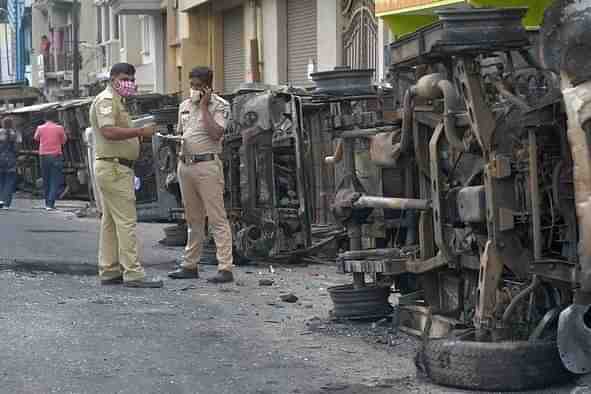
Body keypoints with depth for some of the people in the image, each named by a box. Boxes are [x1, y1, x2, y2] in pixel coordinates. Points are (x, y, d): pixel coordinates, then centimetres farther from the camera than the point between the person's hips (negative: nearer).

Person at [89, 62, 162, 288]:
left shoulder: (117, 101, 22)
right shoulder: (106, 100, -12)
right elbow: (108, 131, -26)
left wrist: (138, 134, 9)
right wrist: (140, 131, -27)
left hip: (117, 168, 11)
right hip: (114, 167, -11)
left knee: (110, 221, 12)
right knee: (126, 221, -13)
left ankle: (109, 272, 16)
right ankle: (133, 274, -14)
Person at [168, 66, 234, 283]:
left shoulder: (219, 105, -5)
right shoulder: (185, 105, 16)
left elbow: (216, 134, -18)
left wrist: (204, 107, -13)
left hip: (207, 164, -7)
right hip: (185, 165, 7)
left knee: (217, 218, -8)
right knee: (192, 219, 14)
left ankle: (225, 268, -9)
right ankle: (190, 265, 20)